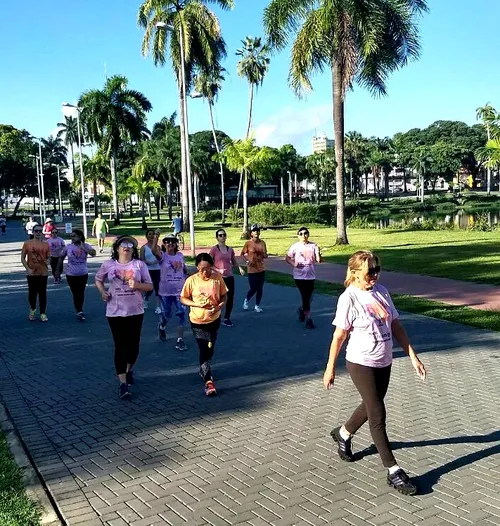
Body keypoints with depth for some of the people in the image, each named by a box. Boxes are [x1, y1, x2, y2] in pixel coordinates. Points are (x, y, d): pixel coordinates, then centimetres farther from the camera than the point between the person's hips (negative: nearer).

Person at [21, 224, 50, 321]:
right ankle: (32, 309, 34)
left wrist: (47, 261, -14)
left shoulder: (46, 244, 3)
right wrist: (28, 269, -11)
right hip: (31, 273, -1)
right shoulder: (27, 243, -1)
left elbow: (49, 258, 9)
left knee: (42, 293, 5)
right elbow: (23, 258, 0)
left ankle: (43, 313, 14)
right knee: (32, 292, 9)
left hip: (43, 272, 1)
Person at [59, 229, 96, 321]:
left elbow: (93, 253, -27)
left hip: (83, 274, 1)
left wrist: (82, 247, -28)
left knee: (81, 293, 12)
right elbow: (61, 257, 9)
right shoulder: (68, 247, -5)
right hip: (71, 275, -1)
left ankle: (79, 311, 30)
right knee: (76, 293, -3)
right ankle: (79, 311, 5)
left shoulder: (86, 246, -8)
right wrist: (60, 268, 12)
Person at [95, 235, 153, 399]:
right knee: (120, 347, -2)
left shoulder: (139, 264, -2)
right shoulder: (108, 265, 0)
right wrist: (102, 292, -2)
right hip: (115, 312, -1)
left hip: (136, 312, 1)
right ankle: (123, 384, 2)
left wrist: (137, 284, -20)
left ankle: (129, 370, 41)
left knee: (133, 344, 11)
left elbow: (150, 286, -1)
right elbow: (98, 280, 17)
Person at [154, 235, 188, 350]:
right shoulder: (162, 256, -8)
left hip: (180, 291, 2)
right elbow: (155, 251, -31)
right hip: (165, 292, -2)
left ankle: (180, 340, 3)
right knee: (166, 315, 12)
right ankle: (162, 327, 47)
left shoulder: (180, 255, 4)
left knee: (182, 315, -5)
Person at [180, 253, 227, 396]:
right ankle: (208, 381, -3)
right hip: (197, 320, -2)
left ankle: (204, 370, 43)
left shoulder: (218, 277, -11)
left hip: (214, 319, 2)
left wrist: (219, 306, -22)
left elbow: (223, 295, -1)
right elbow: (183, 299, -6)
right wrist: (198, 305, -22)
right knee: (204, 349, -5)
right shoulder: (191, 280, -15)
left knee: (210, 348, 18)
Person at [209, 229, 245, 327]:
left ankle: (227, 318, 21)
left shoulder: (230, 250, 7)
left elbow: (234, 262, 16)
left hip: (230, 277, 5)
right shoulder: (214, 249, -7)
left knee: (230, 298, 6)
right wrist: (218, 270, -20)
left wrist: (240, 267, -4)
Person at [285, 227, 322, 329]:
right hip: (299, 276, -3)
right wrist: (293, 263, -17)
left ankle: (301, 309, 41)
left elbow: (319, 260, -7)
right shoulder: (295, 246, -4)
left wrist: (318, 253, -28)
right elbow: (287, 258, 1)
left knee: (309, 297, 13)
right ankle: (308, 319, 5)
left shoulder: (313, 246, 0)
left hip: (311, 276, 3)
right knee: (305, 297, -5)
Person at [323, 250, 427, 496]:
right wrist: (330, 368, -6)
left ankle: (343, 433, 47)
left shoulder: (382, 292, 1)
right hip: (361, 364, -7)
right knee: (378, 415, -2)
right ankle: (393, 472, 7)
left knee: (370, 407, 21)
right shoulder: (348, 298, -16)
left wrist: (413, 356, 3)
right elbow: (339, 336, -11)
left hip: (384, 363, 7)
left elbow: (396, 326, 6)